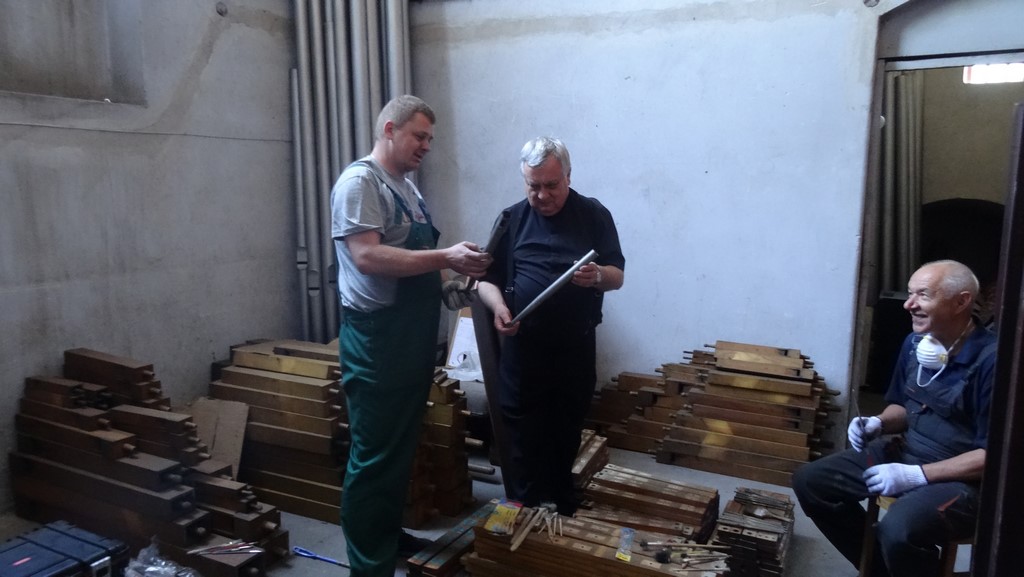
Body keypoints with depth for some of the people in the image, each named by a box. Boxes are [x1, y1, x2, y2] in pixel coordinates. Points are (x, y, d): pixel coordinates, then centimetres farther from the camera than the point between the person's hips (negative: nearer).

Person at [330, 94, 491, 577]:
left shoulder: (408, 187, 17)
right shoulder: (359, 182, -12)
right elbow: (368, 257, -24)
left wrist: (458, 266, 8)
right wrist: (445, 257, -24)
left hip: (412, 335, 10)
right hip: (376, 337, -9)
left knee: (402, 448, 19)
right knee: (374, 455, 0)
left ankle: (390, 535, 35)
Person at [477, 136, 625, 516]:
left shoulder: (594, 215, 1)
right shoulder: (512, 219, 2)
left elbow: (617, 277, 0)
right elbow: (487, 279, 3)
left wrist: (598, 275, -23)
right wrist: (498, 306, -18)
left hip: (576, 348, 0)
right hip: (522, 348, 0)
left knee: (567, 436, 14)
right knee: (521, 438, 5)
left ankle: (564, 514, 31)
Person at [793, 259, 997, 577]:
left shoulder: (992, 360, -22)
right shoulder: (915, 342, 1)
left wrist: (916, 475, -24)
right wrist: (877, 423, -7)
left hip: (965, 478, -7)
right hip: (904, 452, 8)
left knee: (898, 528, -36)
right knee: (809, 481, -3)